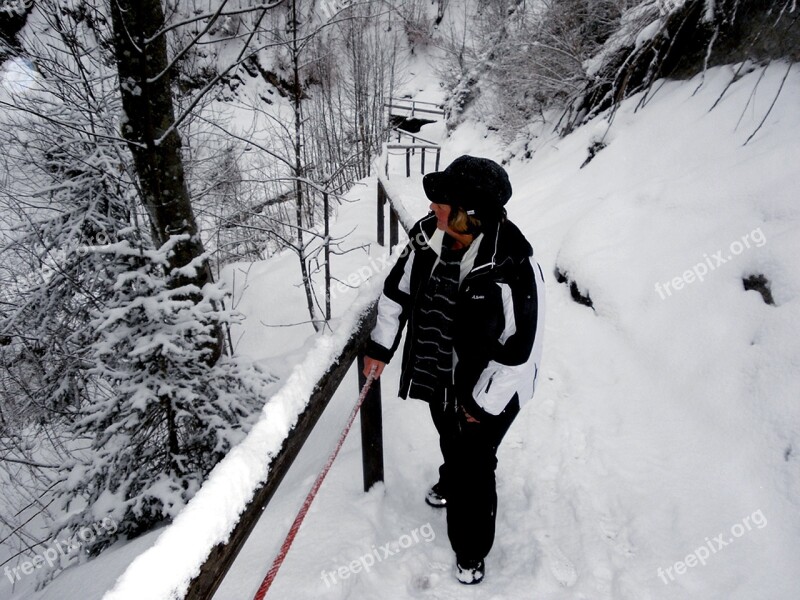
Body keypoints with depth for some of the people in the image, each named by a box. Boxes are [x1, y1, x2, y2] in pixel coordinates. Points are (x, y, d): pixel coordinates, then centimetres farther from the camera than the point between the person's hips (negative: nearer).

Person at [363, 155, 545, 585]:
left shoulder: (513, 268, -34)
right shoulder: (428, 235, -16)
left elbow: (519, 349, -27)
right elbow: (398, 289, 1)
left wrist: (484, 404, -17)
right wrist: (381, 346, 6)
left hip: (488, 389, -6)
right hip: (439, 375, 6)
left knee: (474, 465, 11)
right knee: (450, 442, 31)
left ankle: (470, 549, 39)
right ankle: (450, 483, 66)